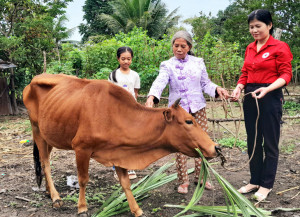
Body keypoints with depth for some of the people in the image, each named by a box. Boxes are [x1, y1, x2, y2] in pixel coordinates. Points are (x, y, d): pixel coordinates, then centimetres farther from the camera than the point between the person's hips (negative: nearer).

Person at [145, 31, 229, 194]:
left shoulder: (198, 62, 9)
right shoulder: (167, 65, 1)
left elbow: (205, 83, 12)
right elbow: (160, 82, -16)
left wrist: (217, 89, -9)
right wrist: (151, 97, -35)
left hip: (198, 108, 2)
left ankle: (200, 177, 24)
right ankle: (183, 181, 14)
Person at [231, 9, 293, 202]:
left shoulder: (280, 47, -7)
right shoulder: (250, 49, 11)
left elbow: (286, 75, -10)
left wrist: (267, 89, -25)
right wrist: (239, 87, -6)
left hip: (270, 98, -6)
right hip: (250, 98, 6)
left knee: (270, 143, 4)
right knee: (253, 142, 13)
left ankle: (266, 184, 17)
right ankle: (255, 181, 27)